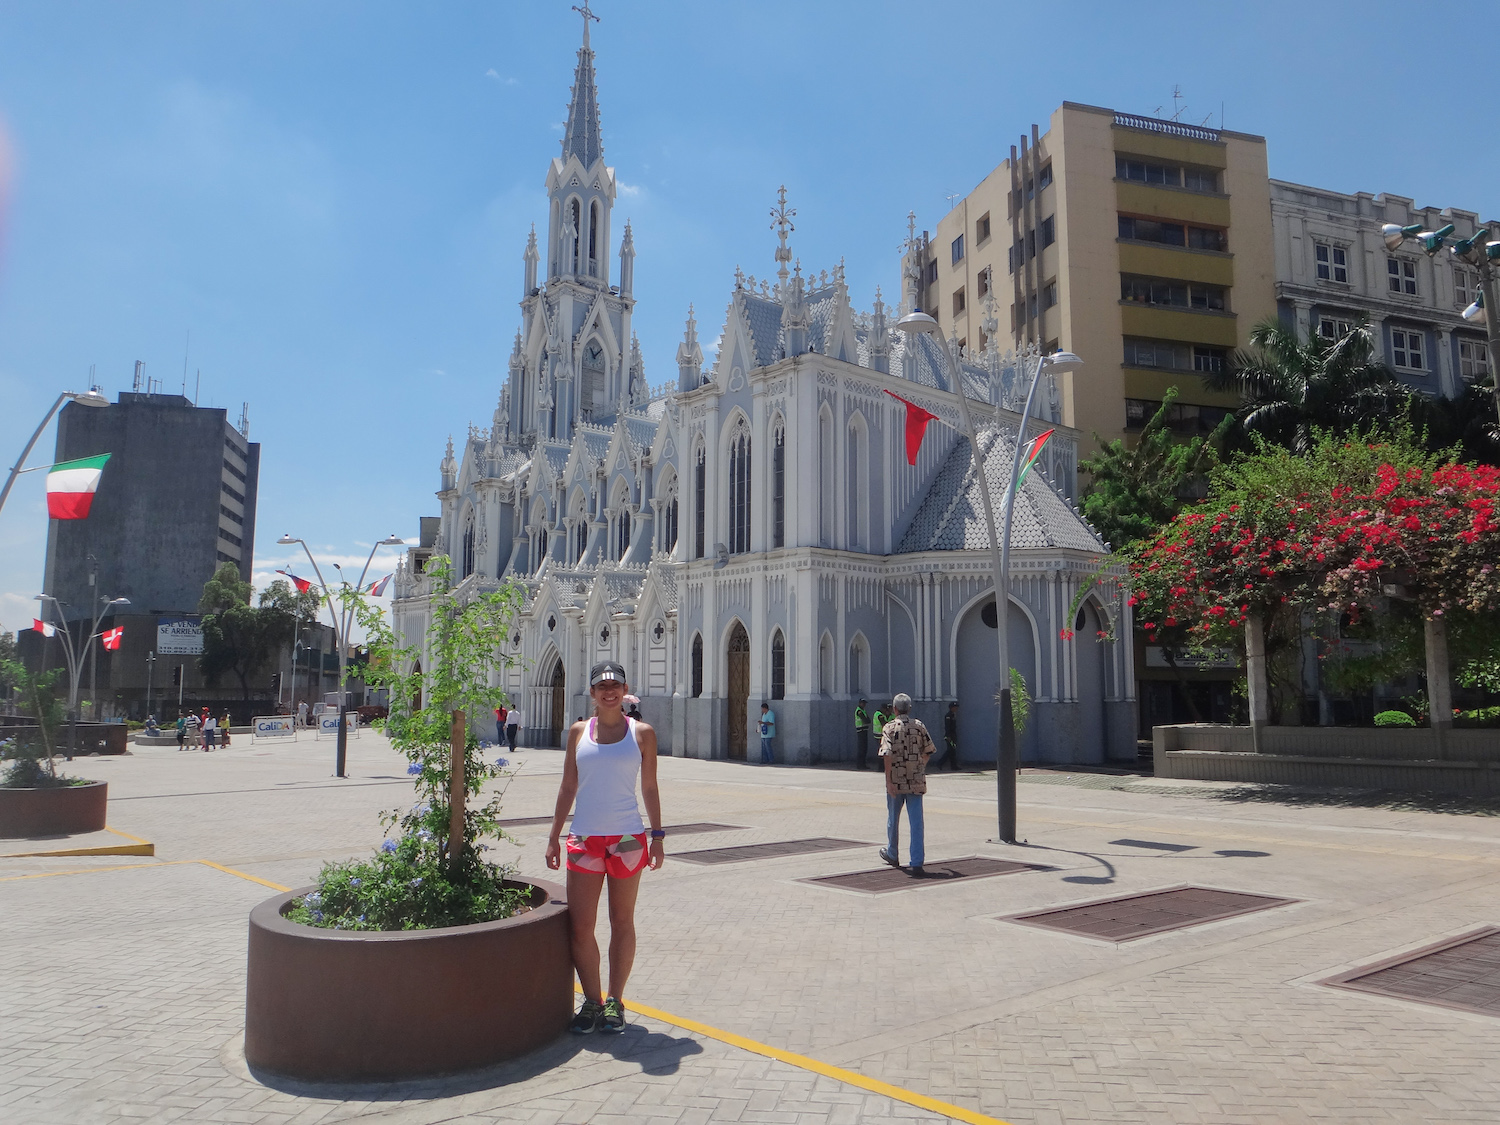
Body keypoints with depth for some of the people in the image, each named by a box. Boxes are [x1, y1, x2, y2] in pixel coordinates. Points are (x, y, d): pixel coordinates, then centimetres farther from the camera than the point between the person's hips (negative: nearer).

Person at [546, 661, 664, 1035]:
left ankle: (614, 1001, 20)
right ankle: (591, 1001, 15)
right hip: (585, 839, 1)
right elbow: (567, 787, 9)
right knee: (580, 926, -1)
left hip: (628, 838, -1)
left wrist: (657, 835, 2)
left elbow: (649, 787, 6)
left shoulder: (641, 733, 2)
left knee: (622, 923, 7)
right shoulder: (578, 732, 6)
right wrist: (553, 836, 8)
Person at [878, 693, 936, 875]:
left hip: (896, 781, -2)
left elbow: (887, 755, -17)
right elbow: (928, 751, 11)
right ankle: (917, 863, -6)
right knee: (916, 821, 0)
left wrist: (888, 781, -15)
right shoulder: (919, 726, 4)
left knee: (893, 819, 17)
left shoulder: (890, 727, -7)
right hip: (916, 781, 2)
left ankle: (892, 855, 34)